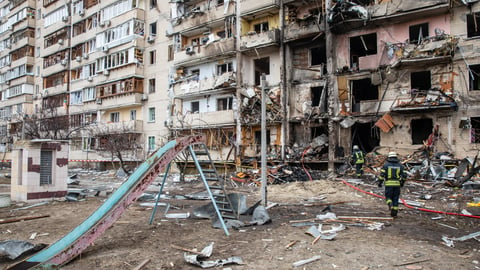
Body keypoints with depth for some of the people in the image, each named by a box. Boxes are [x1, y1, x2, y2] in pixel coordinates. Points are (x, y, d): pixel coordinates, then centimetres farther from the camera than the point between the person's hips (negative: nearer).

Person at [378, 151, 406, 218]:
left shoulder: (386, 165, -1)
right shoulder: (400, 165, 6)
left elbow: (382, 174, -7)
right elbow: (403, 175, 6)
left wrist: (380, 182, 1)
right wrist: (402, 182, 21)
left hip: (388, 184, -2)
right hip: (397, 184, 2)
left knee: (388, 197, 9)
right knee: (395, 198, 9)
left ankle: (391, 206, -19)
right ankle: (394, 213, 10)